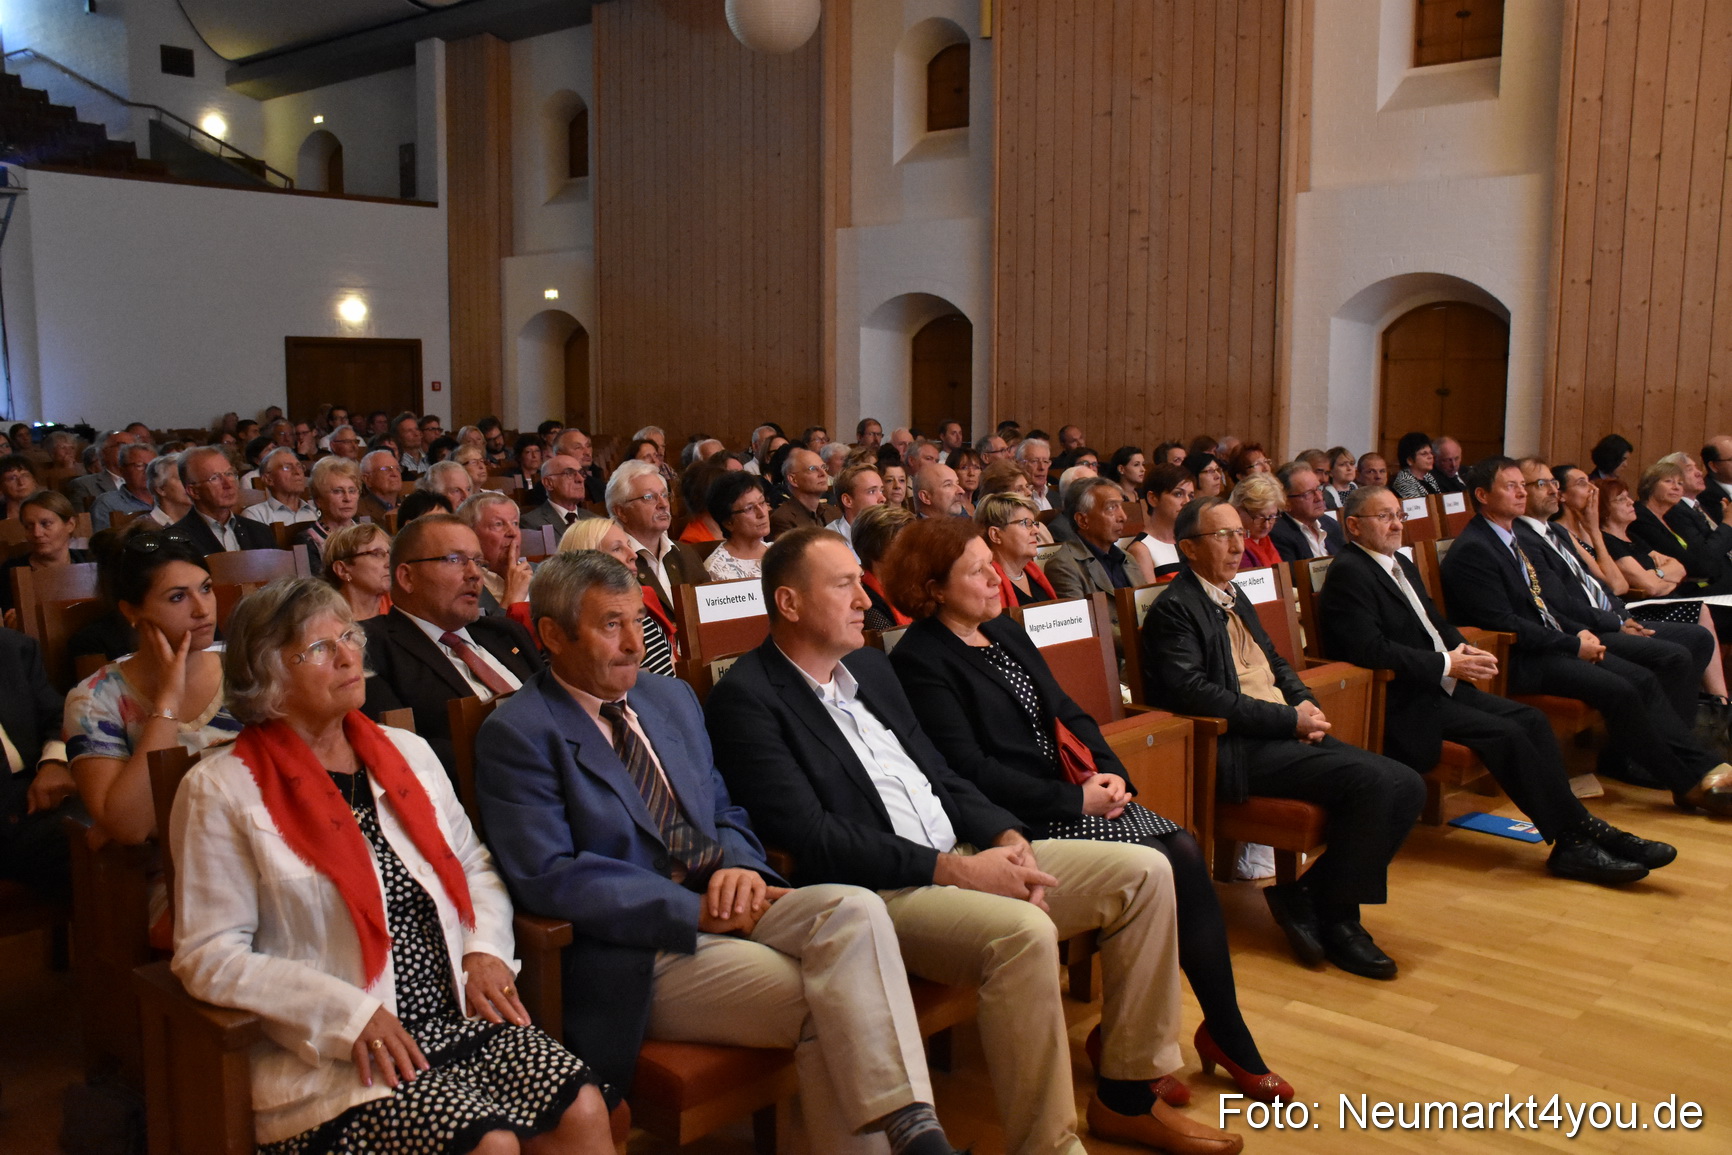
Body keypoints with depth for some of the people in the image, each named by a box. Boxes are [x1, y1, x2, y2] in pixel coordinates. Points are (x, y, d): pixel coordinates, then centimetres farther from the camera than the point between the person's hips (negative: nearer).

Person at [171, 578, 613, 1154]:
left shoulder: (407, 752, 14)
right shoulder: (220, 790, -3)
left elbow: (474, 866, 21)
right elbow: (209, 957, -8)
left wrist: (484, 950, 1)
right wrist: (351, 1015, -16)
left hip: (458, 1018, 5)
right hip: (339, 1060, -5)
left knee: (582, 1108, -18)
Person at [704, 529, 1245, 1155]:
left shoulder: (870, 666, 15)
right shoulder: (746, 699, -11)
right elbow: (812, 839, -19)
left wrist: (1007, 837, -3)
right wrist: (955, 869, -20)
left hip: (965, 856, 9)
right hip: (875, 892, -9)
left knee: (1144, 872, 1)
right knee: (1024, 932, -35)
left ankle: (1127, 1095, 10)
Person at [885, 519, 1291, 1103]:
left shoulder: (1004, 630, 16)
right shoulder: (919, 661, -10)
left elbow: (1068, 713, 17)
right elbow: (969, 769, -16)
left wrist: (1108, 772, -3)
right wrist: (1074, 801, -16)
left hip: (1077, 795, 7)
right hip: (1020, 820, -7)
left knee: (1185, 854, -13)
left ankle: (1227, 1032, -3)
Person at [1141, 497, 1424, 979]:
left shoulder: (1234, 597, 22)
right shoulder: (1174, 609, -7)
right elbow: (1193, 692, -18)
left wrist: (1306, 706, 3)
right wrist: (1289, 719, -16)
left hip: (1287, 735, 9)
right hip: (1239, 749, -9)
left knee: (1406, 786, -6)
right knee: (1373, 781, -24)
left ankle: (1304, 894, 0)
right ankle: (1335, 921, -7)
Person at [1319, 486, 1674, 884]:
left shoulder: (1402, 564, 18)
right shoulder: (1348, 572, -13)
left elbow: (1435, 622, 24)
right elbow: (1370, 649, -23)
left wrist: (1465, 649, 1)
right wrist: (1446, 664, -18)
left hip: (1441, 686, 9)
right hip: (1405, 702, -9)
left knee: (1531, 719, -8)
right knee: (1506, 733, -21)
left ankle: (1580, 827, -9)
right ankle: (1571, 842, -14)